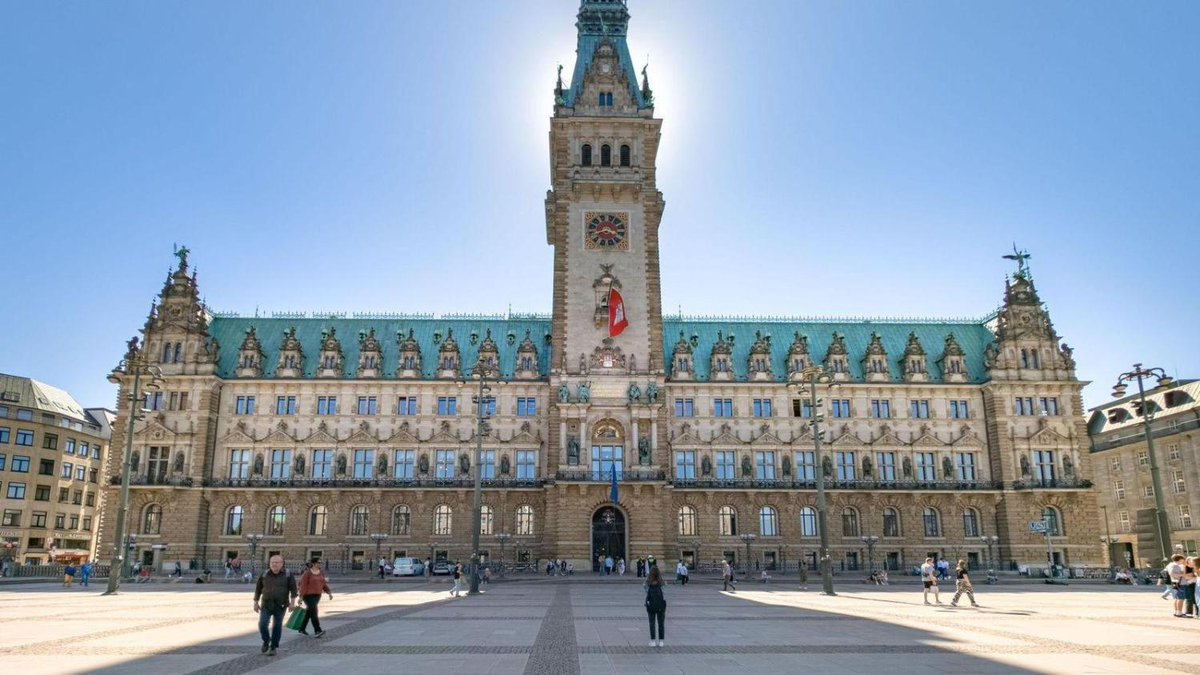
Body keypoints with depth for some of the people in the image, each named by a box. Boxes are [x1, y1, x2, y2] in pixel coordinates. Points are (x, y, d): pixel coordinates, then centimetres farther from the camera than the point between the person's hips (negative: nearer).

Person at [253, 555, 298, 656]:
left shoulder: (288, 575, -4)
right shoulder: (264, 575, 1)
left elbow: (293, 589, -6)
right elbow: (258, 589, 8)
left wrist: (292, 602, -16)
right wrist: (256, 603, 6)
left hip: (280, 606, -1)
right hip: (266, 605, 1)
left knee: (277, 626, 1)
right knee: (262, 624, -10)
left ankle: (273, 647, 14)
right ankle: (266, 641, 17)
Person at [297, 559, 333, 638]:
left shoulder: (321, 573, 6)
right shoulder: (307, 573, -13)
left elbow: (324, 584, 9)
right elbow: (303, 585, -15)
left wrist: (329, 593, -1)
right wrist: (301, 597, -17)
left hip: (317, 595, 7)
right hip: (308, 595, -7)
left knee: (309, 613, 13)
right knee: (313, 612, -16)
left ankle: (302, 629, 28)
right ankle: (317, 631, -22)